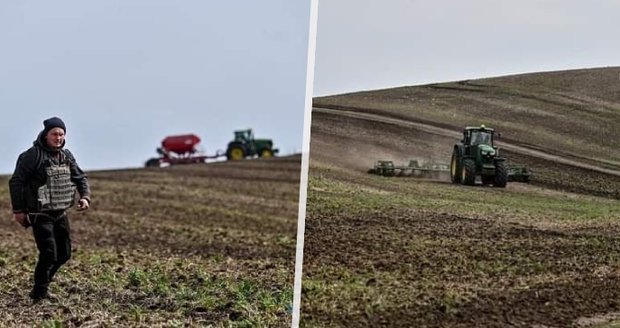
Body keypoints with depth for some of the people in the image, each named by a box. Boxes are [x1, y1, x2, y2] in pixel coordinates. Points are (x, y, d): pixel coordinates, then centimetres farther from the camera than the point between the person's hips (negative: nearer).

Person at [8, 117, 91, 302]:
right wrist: (18, 210, -11)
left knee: (64, 254, 11)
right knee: (49, 253, -13)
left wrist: (85, 196, -4)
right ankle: (39, 294, 4)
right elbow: (16, 182, -11)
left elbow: (80, 177, 14)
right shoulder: (33, 155, -13)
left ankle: (42, 284, 31)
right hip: (40, 214, -7)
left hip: (60, 213, 7)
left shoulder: (66, 156, 7)